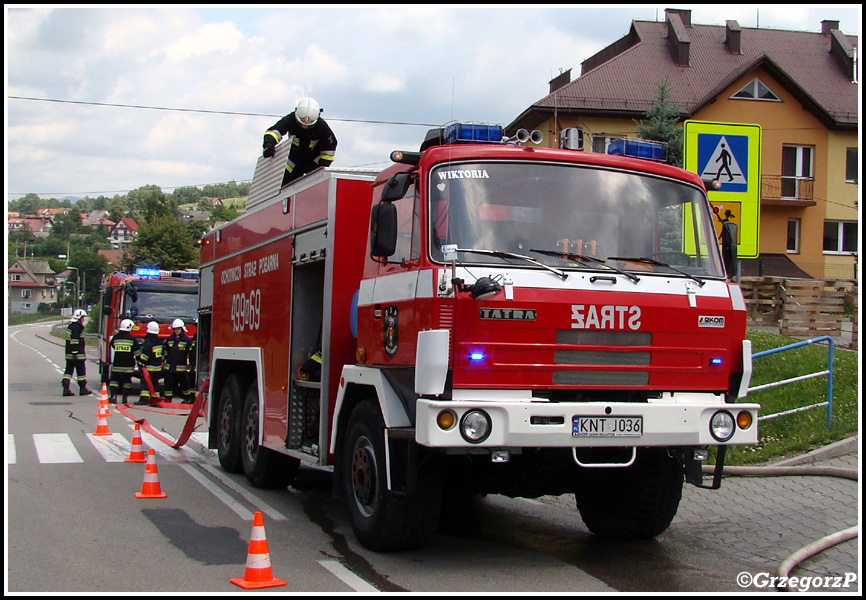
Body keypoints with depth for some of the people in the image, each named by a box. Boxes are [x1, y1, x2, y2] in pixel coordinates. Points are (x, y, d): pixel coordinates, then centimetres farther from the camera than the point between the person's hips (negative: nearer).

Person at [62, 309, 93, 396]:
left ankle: (66, 389, 1)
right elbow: (75, 342, -22)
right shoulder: (77, 328, -15)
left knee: (69, 371, 7)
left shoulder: (70, 326, 15)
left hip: (69, 354, 9)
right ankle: (83, 389, 10)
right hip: (78, 354, -9)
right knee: (81, 371, 2)